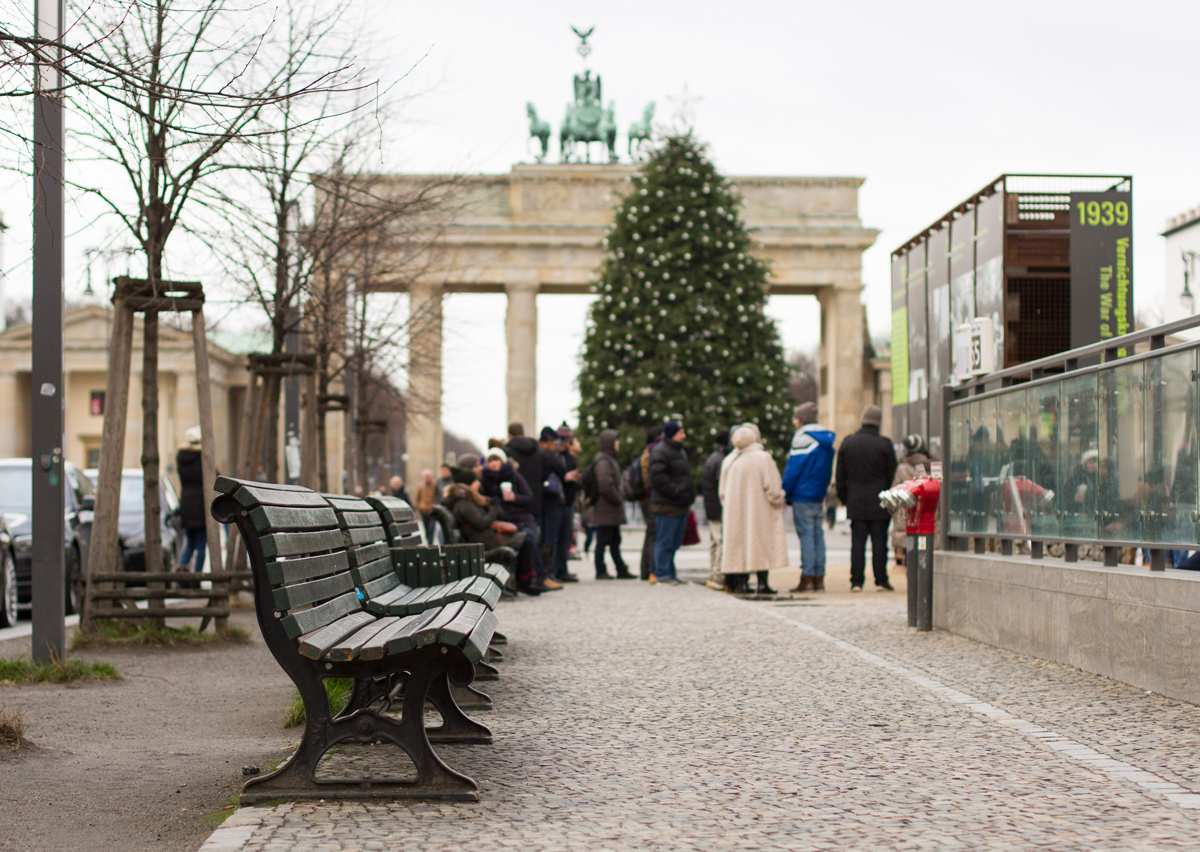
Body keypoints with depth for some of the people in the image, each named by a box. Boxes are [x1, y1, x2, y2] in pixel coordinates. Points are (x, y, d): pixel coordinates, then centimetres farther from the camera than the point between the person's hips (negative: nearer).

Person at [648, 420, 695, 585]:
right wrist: (677, 493, -21)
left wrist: (689, 493, 14)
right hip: (666, 505, -10)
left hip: (680, 505, 10)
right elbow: (659, 479, -20)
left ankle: (669, 573, 19)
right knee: (665, 541, -6)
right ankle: (662, 574, -2)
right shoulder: (660, 452, -11)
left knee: (675, 542, 13)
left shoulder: (680, 452, 21)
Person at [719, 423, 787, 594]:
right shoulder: (763, 458, -10)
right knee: (762, 543, -1)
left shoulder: (728, 461, 5)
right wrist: (779, 502, 4)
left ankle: (742, 582, 6)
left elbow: (723, 492, 11)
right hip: (760, 512, -4)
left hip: (735, 513, 5)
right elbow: (772, 486, -12)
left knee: (740, 543, 9)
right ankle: (763, 583, -6)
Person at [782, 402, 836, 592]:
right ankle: (819, 578, 8)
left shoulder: (803, 439, -12)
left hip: (803, 496, -8)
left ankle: (807, 578, -7)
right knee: (818, 535, 8)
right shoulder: (827, 440, 14)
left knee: (806, 535, -7)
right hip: (819, 497, 8)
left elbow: (792, 470, -14)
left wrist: (784, 495, -8)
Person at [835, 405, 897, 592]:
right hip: (879, 503, -2)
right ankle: (881, 581, 2)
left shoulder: (847, 443, 4)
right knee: (879, 541, 2)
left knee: (857, 542, 4)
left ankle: (856, 582, 2)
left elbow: (840, 476, 9)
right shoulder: (885, 445, -6)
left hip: (856, 504, 2)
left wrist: (844, 498, 16)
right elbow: (892, 475, -3)